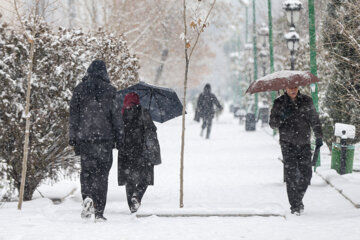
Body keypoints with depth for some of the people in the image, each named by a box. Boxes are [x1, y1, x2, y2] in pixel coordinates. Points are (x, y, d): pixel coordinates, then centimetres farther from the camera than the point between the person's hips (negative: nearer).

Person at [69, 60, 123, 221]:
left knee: (86, 170, 13)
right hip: (104, 137, -1)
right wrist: (119, 136, 7)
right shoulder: (108, 90, -2)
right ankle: (99, 212, -1)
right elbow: (116, 115, -1)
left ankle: (87, 197, -14)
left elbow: (73, 114, 5)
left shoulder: (80, 89, 4)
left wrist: (72, 137, 9)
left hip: (84, 137, 1)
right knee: (102, 172, 2)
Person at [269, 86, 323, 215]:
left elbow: (315, 120, 13)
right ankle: (294, 206, -5)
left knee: (306, 174, -1)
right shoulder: (279, 103, 1)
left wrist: (319, 137, 9)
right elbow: (272, 123, 1)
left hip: (304, 143, 2)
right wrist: (281, 118, -19)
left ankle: (299, 199, 23)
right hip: (288, 144, -2)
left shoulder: (306, 101, 6)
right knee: (291, 173, -10)